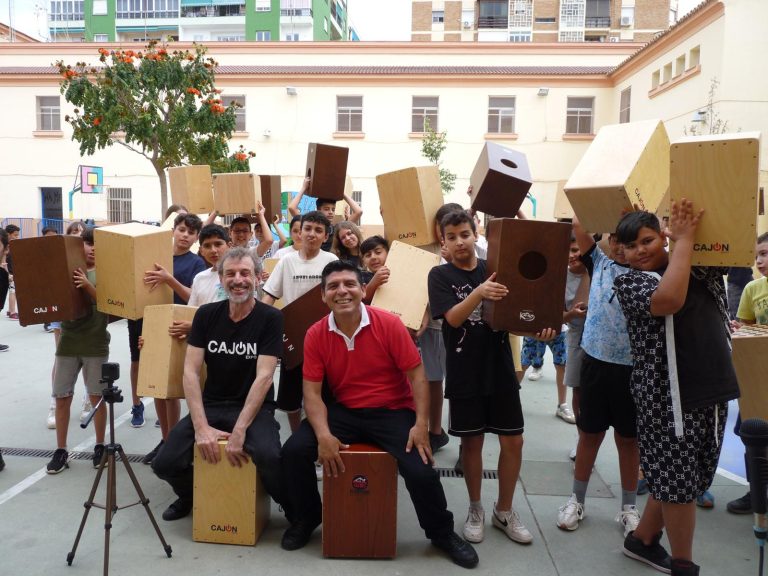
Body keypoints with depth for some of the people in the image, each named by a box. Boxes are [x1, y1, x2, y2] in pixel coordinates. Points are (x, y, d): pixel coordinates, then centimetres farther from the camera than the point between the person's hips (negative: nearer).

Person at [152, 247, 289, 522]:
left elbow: (263, 377, -15)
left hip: (254, 408, -4)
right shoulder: (206, 314, 2)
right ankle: (191, 495, 24)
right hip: (210, 405, 4)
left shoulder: (270, 318, -8)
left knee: (269, 457, -32)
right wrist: (201, 427, -15)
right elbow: (191, 371, -4)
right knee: (164, 464, -13)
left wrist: (239, 431, -23)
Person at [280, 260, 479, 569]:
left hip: (393, 412, -2)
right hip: (343, 412, 3)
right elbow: (312, 392, -6)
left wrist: (421, 424, -20)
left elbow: (416, 374, -10)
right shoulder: (316, 334, -6)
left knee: (421, 471, -20)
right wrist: (323, 435, -22)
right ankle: (308, 516, 15)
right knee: (293, 451, -16)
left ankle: (442, 533, 13)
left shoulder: (389, 324, -13)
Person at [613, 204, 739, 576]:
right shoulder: (630, 281, -8)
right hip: (670, 395, -6)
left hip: (713, 390, 6)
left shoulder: (701, 265, 10)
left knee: (682, 478, 17)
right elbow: (669, 299, -27)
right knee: (677, 481, 3)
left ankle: (641, 540, 35)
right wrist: (684, 237, -18)